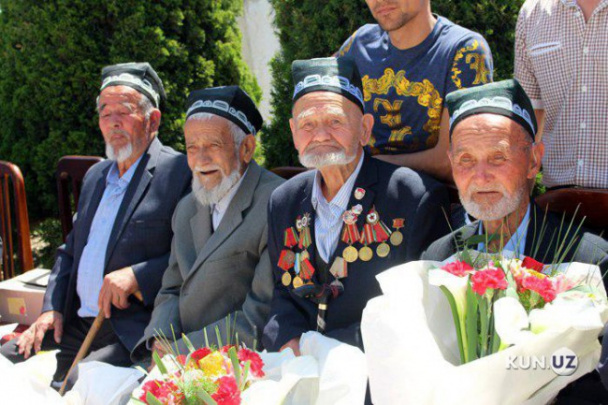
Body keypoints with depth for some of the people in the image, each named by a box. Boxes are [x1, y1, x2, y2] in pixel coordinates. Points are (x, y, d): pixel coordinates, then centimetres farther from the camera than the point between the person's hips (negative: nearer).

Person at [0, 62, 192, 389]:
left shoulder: (180, 172, -6)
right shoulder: (95, 175, 19)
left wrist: (136, 276, -21)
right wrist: (51, 309, 10)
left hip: (131, 334, -7)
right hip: (73, 325, 8)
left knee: (72, 386, -27)